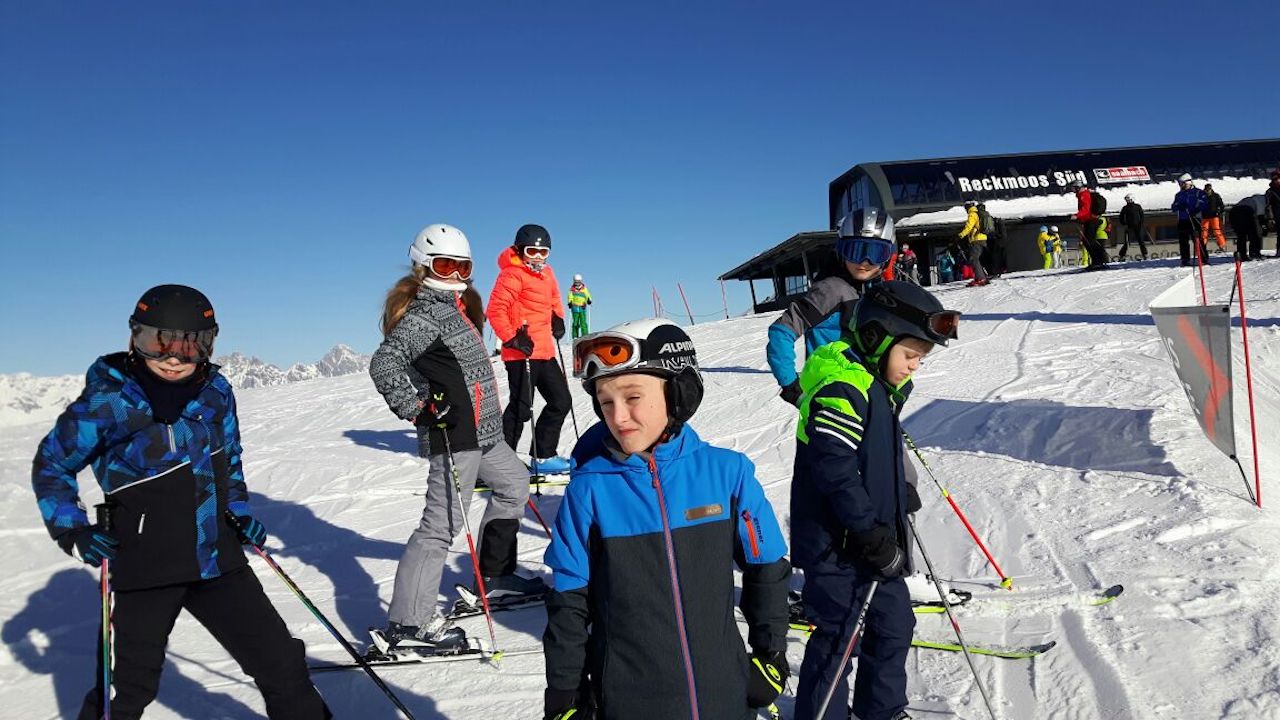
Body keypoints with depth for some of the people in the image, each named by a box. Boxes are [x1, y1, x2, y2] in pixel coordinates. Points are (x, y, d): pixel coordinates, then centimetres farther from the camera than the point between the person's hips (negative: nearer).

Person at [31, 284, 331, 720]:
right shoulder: (108, 400, -11)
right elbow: (51, 465, 3)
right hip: (143, 566, -3)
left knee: (281, 662, 7)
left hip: (217, 559, 4)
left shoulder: (216, 391, 1)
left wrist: (239, 511, 10)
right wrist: (72, 531, -6)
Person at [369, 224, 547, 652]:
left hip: (480, 432, 11)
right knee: (443, 523, -9)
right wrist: (419, 409, -26)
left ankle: (494, 577, 34)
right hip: (453, 436, -11)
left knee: (513, 482, 25)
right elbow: (384, 365, -28)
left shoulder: (454, 308, 14)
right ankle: (408, 622, -2)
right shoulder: (424, 314, -16)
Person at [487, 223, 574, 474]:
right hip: (522, 353, -9)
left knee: (561, 401, 13)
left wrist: (558, 318, 14)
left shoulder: (547, 273, 14)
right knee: (521, 408, -6)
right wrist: (511, 339, -20)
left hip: (545, 352, 9)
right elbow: (495, 311, -17)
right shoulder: (512, 274, -11)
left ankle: (543, 457, 23)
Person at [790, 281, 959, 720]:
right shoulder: (842, 389, -23)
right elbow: (834, 471, -27)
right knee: (836, 636, 3)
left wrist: (903, 494, 11)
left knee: (894, 624, 19)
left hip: (875, 537, 10)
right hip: (836, 543, -10)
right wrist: (873, 535, -22)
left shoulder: (884, 385, 10)